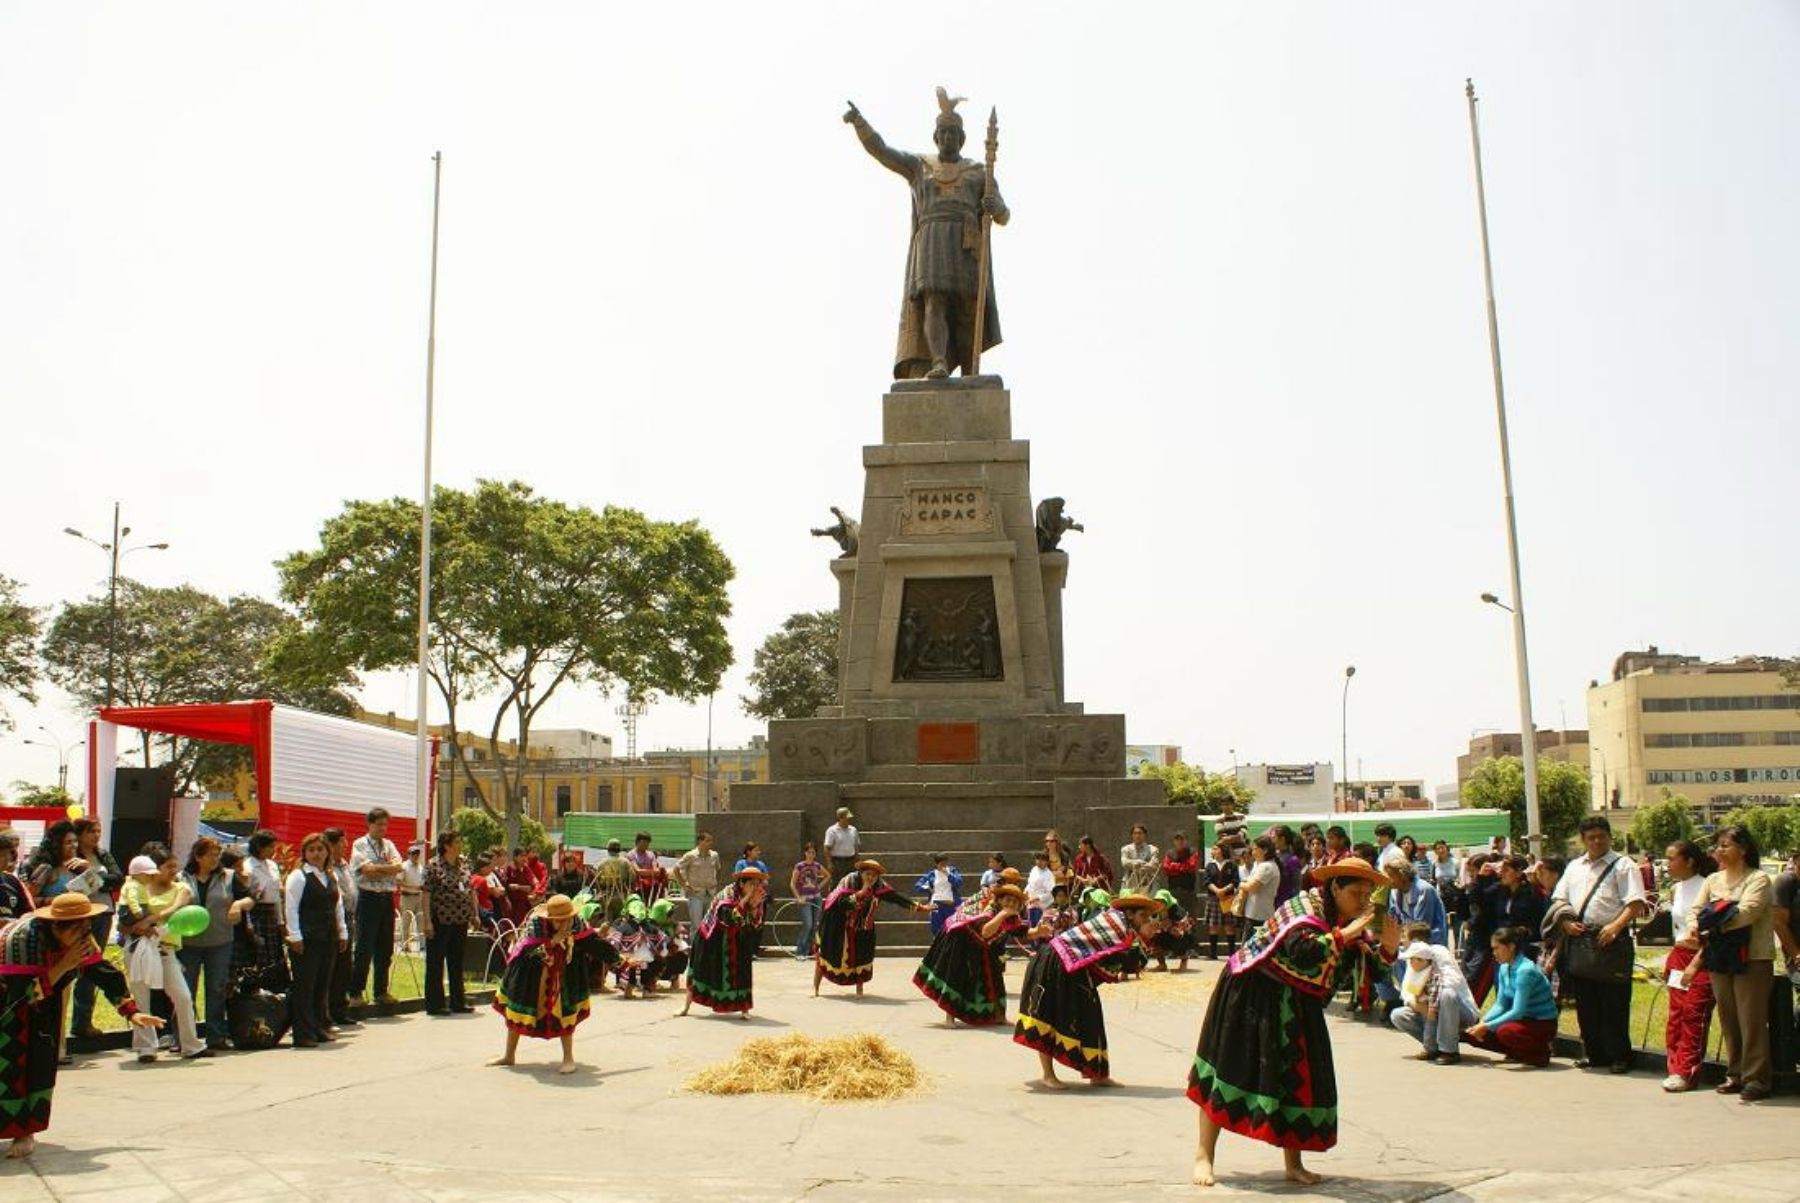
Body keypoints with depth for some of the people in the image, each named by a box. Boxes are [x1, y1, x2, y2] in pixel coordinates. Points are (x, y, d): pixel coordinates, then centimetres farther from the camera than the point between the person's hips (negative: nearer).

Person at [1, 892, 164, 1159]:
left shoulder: (81, 940, -15)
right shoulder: (23, 937, -35)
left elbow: (106, 973, -7)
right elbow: (23, 993, -37)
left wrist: (131, 1012, -12)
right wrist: (63, 966, -39)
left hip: (42, 1006, 5)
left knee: (40, 1063, -5)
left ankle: (25, 1131, 1)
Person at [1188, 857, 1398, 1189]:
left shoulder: (1349, 921, 1)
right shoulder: (1305, 907, -21)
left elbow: (1374, 968, 0)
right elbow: (1302, 952, -38)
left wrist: (1387, 946, -19)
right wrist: (1347, 933, -36)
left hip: (1297, 1006, 7)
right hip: (1253, 995, -7)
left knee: (1299, 1078, 5)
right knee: (1233, 1070, -2)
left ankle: (1293, 1163, 16)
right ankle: (1204, 1154, 6)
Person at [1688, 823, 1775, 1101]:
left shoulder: (1758, 879, -4)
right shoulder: (1713, 880, 15)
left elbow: (1746, 912, -18)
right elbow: (1695, 909, 7)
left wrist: (1712, 927, -17)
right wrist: (1694, 926, -15)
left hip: (1752, 959, -6)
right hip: (1720, 960, 6)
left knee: (1752, 1020, -6)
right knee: (1728, 1020, 10)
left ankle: (1756, 1078, 0)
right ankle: (1735, 1074, 19)